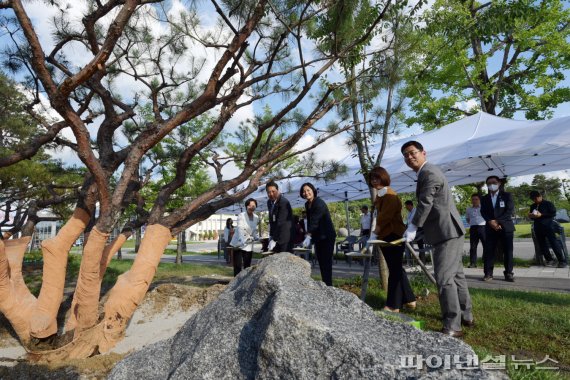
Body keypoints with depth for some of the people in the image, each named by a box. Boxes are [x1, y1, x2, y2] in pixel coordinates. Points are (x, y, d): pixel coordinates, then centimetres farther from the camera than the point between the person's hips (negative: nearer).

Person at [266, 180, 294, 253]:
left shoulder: (284, 202, -17)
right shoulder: (269, 202, 7)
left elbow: (280, 222, -22)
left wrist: (274, 239, -22)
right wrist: (271, 236, 5)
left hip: (284, 237, -7)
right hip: (276, 236, 7)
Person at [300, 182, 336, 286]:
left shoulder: (319, 203, -19)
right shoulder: (307, 204, 7)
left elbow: (315, 221, -29)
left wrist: (308, 236, -37)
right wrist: (309, 235, 6)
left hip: (327, 236, -8)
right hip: (318, 237, 8)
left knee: (326, 261, -8)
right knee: (321, 262, 11)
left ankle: (328, 285, -2)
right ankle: (324, 284, 20)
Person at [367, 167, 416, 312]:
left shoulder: (389, 195, -15)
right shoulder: (380, 195, 15)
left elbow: (384, 217, -20)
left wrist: (375, 233, -14)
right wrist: (376, 233, 4)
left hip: (393, 235, -10)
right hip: (386, 236, 10)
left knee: (394, 270, -3)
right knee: (396, 268, 17)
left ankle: (393, 306, 6)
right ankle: (409, 299, 29)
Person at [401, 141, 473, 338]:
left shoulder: (428, 172, -14)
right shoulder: (428, 172, 18)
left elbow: (425, 203, -20)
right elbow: (425, 204, 20)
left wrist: (412, 228, -15)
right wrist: (415, 225, 17)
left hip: (447, 232, -11)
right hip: (449, 231, 11)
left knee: (444, 279, -9)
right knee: (456, 275, 19)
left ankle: (452, 327, -2)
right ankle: (466, 316, 32)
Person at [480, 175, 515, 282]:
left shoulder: (507, 195, 5)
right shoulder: (484, 198, 13)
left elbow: (510, 210, -5)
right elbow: (483, 212, 4)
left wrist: (498, 221, -14)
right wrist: (490, 222, -14)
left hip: (505, 227, -1)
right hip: (490, 228, 2)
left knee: (508, 251, 1)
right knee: (488, 251, -3)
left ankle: (509, 274, 10)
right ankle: (488, 273, 0)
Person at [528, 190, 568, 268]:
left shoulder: (548, 204, -1)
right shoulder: (533, 206, 14)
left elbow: (553, 213, -8)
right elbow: (532, 216, 22)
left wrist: (541, 215, -17)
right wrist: (531, 216, -2)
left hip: (548, 226, -5)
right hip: (538, 228, 5)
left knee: (554, 243, -7)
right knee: (542, 245, 6)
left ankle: (562, 261, -2)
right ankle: (549, 260, 17)